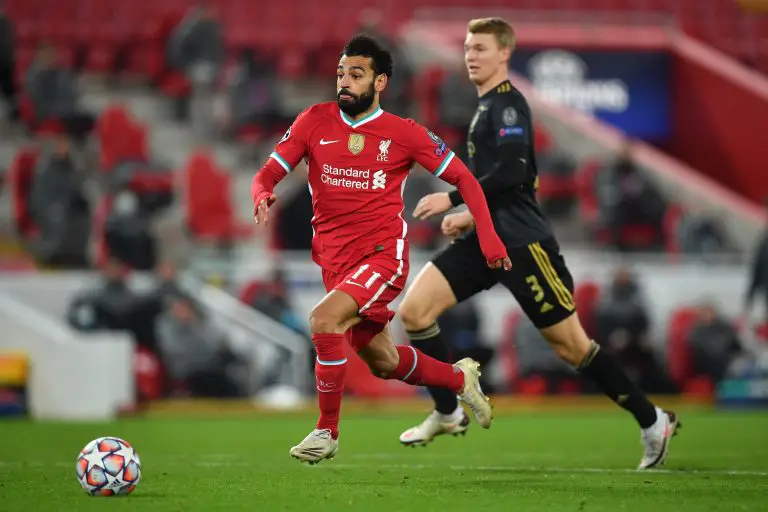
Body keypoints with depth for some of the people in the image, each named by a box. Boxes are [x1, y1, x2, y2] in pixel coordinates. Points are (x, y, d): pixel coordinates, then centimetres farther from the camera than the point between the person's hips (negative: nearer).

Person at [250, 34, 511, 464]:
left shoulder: (405, 134, -4)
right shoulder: (315, 121, 2)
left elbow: (463, 178, 5)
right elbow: (269, 174, 2)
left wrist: (488, 236, -5)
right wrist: (263, 196, -22)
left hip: (384, 255, -5)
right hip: (336, 262, 5)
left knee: (324, 319, -28)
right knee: (382, 362, 16)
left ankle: (328, 432, -15)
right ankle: (460, 378, 44)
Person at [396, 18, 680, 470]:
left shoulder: (507, 103, -11)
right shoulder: (488, 107, 18)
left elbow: (511, 171, -23)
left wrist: (454, 199, -19)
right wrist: (473, 215, 17)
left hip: (522, 242, -9)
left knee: (570, 344, -4)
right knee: (414, 309, -5)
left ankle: (653, 422, 9)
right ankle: (449, 414, 5)